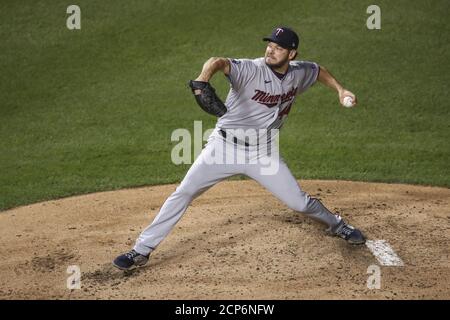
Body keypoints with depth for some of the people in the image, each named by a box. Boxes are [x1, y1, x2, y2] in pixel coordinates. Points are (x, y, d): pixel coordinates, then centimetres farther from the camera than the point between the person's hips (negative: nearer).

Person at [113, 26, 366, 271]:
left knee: (299, 202, 5)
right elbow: (219, 62, -42)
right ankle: (142, 251, 0)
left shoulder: (298, 74, -3)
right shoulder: (250, 70, -21)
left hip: (264, 154, 3)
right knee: (183, 193, -7)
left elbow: (318, 70, 21)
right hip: (225, 147, -3)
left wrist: (340, 90, 10)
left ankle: (336, 225, 37)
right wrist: (203, 79, -64)